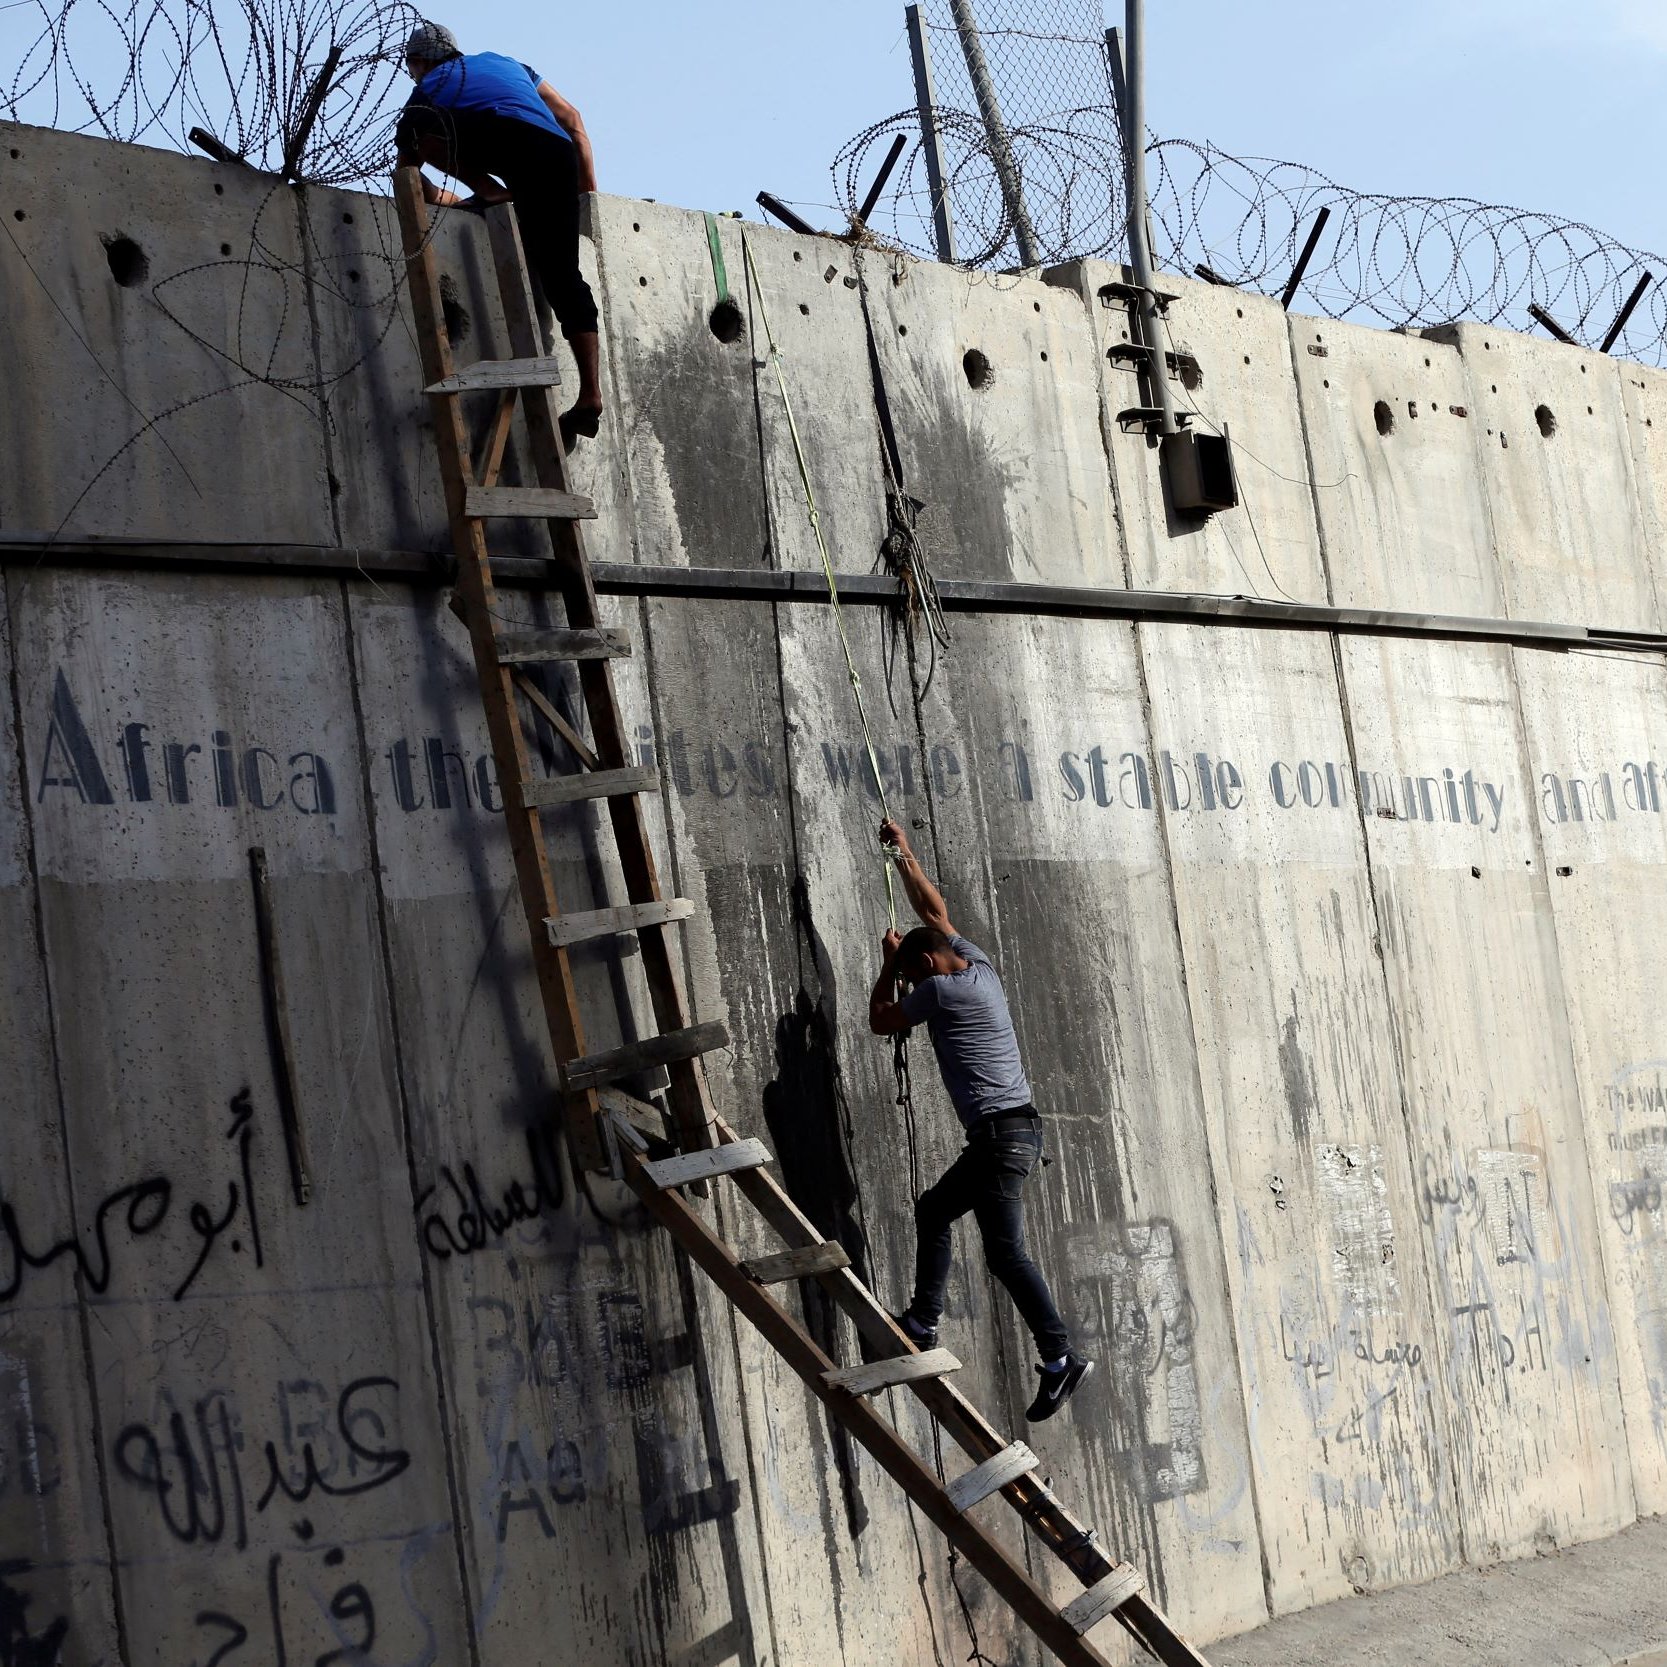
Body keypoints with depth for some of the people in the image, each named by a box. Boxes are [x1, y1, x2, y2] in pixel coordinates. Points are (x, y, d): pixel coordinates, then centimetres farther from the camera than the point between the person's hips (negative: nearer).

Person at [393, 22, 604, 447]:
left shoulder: (429, 89, 26)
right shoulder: (507, 64, 39)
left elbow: (408, 164, 26)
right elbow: (572, 120, 34)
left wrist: (440, 196, 45)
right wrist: (588, 190, 34)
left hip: (513, 139, -5)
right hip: (561, 156, 5)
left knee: (413, 125, 6)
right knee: (562, 276, 5)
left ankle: (491, 191, 5)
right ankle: (590, 398, -4)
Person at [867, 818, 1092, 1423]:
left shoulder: (942, 988, -8)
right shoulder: (979, 967, 15)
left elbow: (880, 1021, 7)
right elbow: (934, 911, 30)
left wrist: (890, 963, 19)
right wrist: (903, 852, 37)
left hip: (1000, 1132, -10)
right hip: (1011, 1131, 10)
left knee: (1005, 1250, -13)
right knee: (933, 1209, 18)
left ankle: (1060, 1356, -19)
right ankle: (923, 1323, 18)